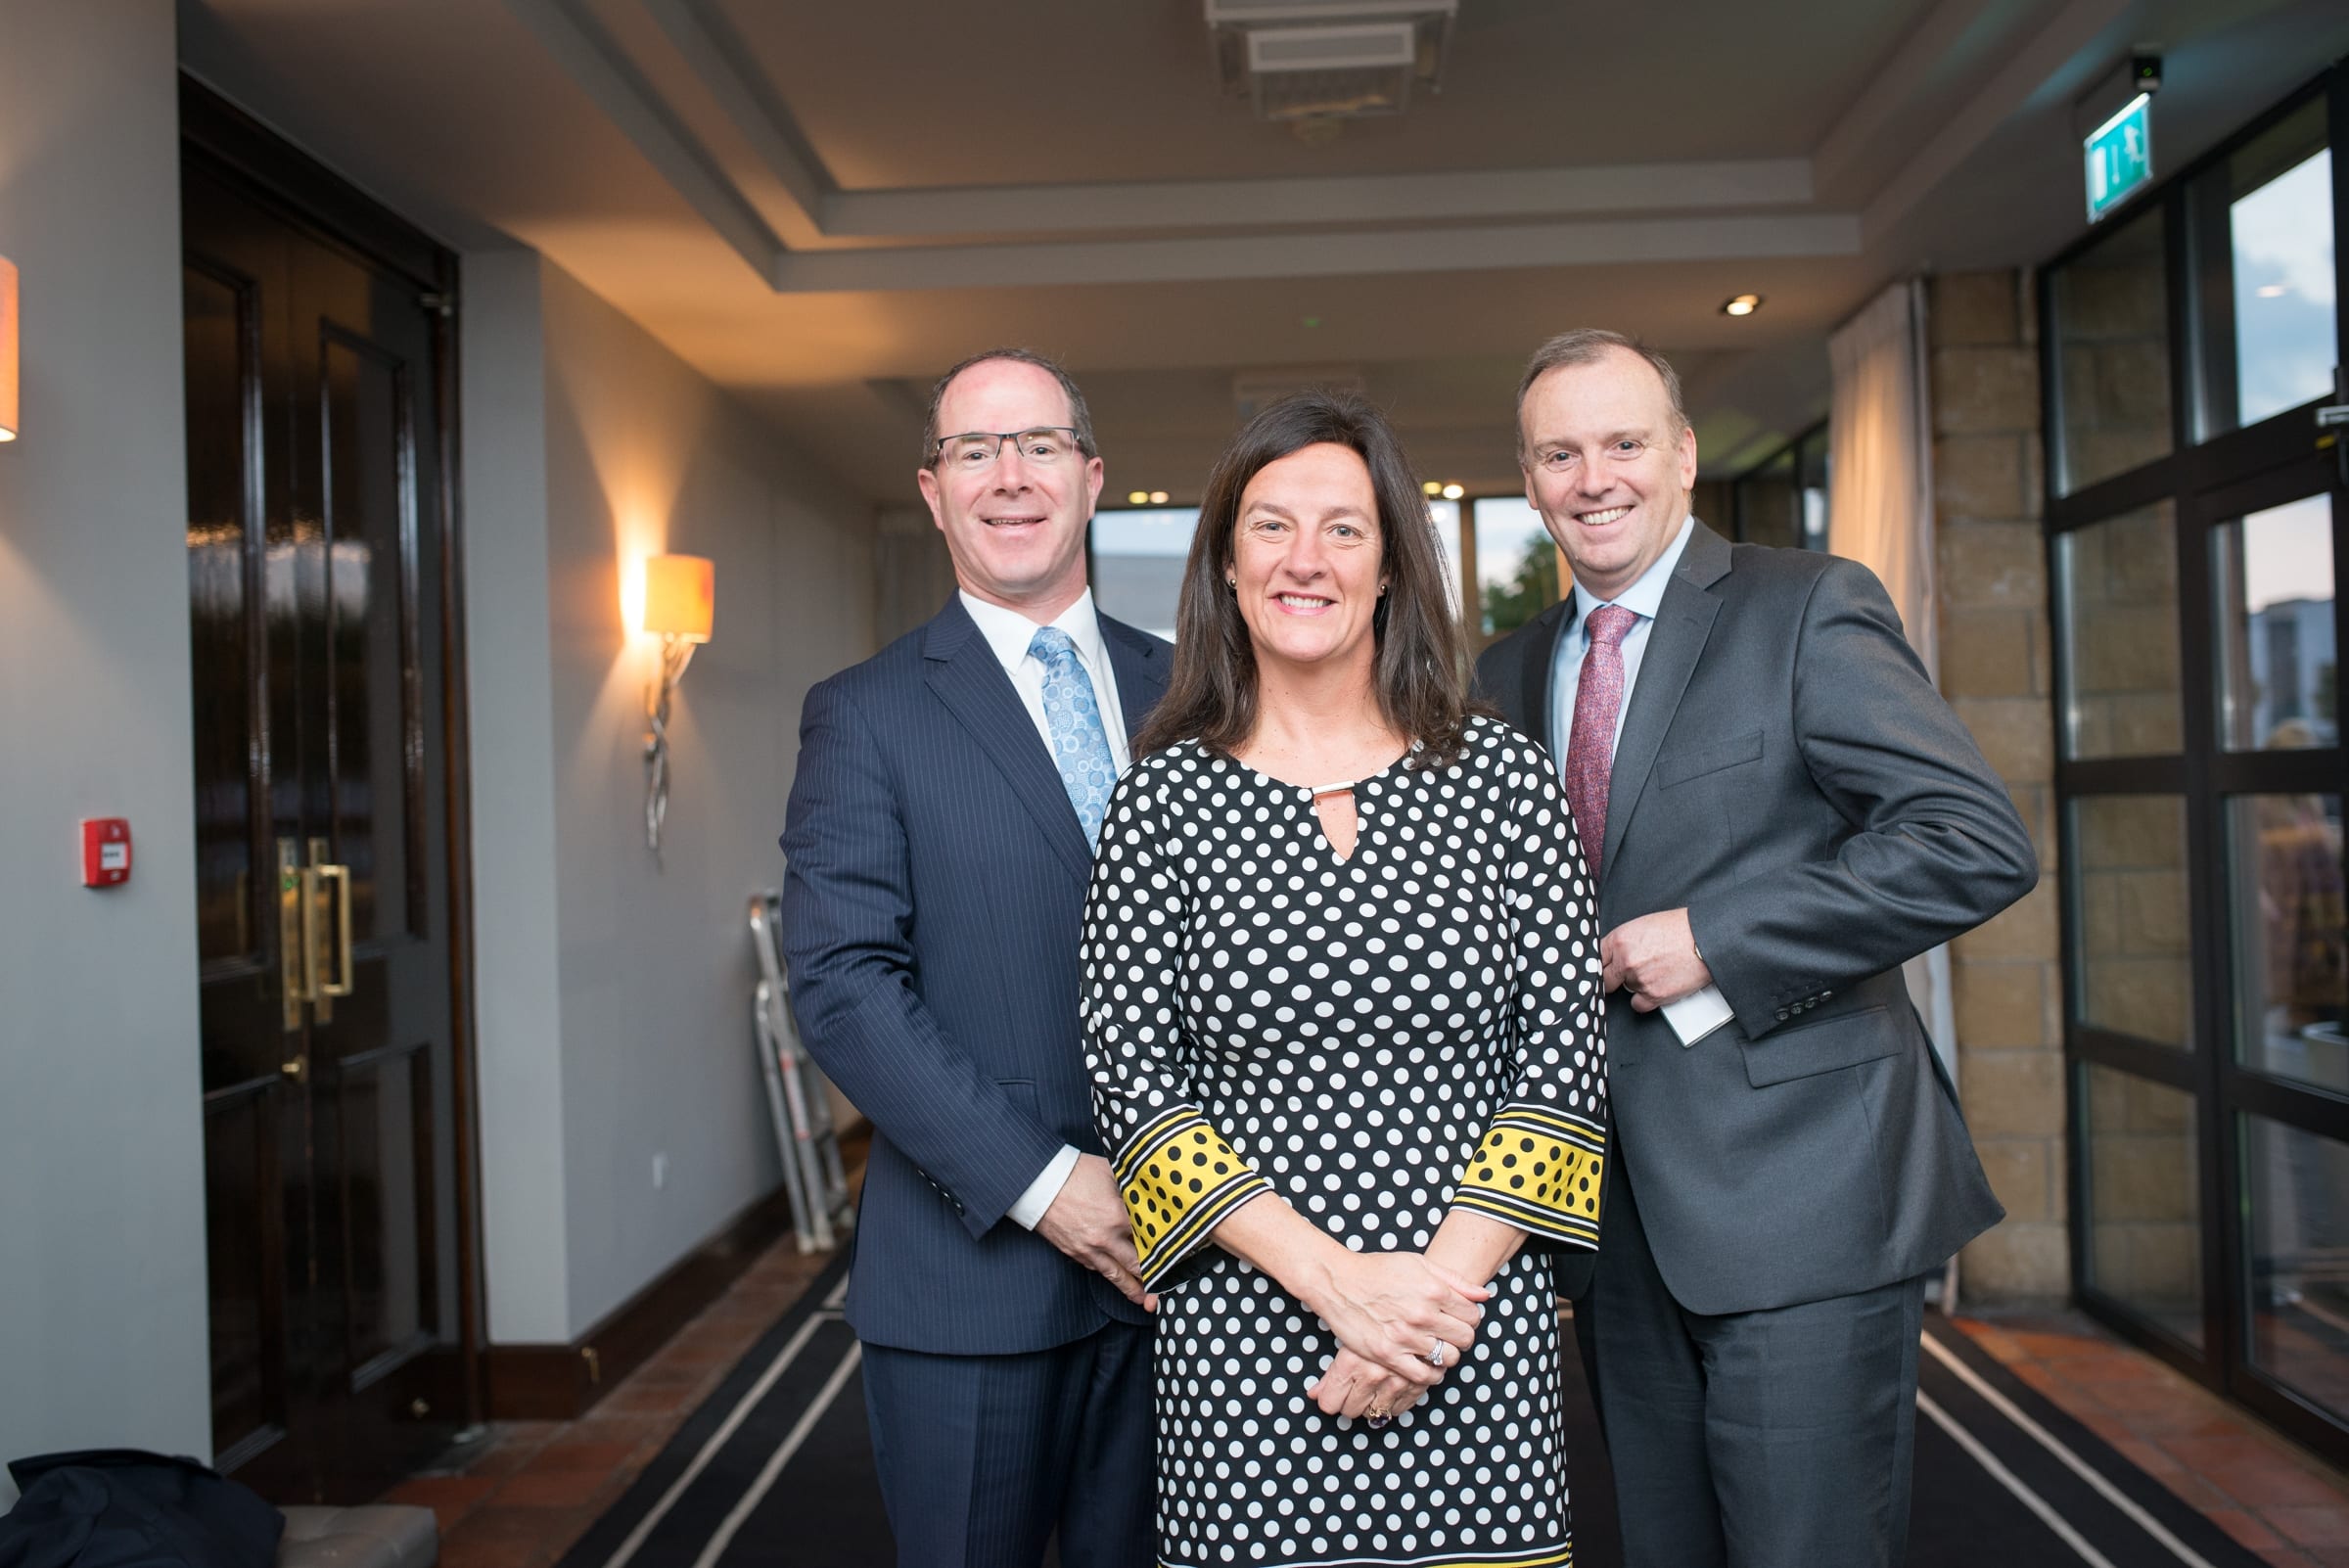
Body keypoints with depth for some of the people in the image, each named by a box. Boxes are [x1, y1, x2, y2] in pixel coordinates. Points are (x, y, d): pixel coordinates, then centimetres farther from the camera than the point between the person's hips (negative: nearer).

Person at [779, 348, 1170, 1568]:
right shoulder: (866, 715, -2)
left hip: (1173, 1249, 3)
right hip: (970, 1266, -3)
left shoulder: (1182, 690, 8)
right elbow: (841, 983, -11)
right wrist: (1041, 1182, -16)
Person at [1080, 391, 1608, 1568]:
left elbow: (1561, 1056, -1)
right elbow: (1131, 1077, -5)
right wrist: (1336, 1279, -13)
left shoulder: (1501, 776, 0)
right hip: (1242, 1347, 0)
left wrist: (1446, 1286, -11)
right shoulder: (1163, 796, -2)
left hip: (1477, 1335, 1)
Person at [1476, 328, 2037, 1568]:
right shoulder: (1509, 672, 12)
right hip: (1620, 1211, 6)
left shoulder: (1809, 608, -6)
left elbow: (1980, 843, -15)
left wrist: (1714, 941, -18)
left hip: (1796, 1192, -5)